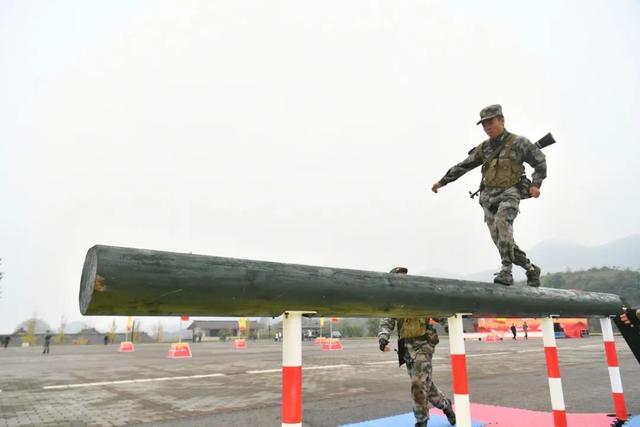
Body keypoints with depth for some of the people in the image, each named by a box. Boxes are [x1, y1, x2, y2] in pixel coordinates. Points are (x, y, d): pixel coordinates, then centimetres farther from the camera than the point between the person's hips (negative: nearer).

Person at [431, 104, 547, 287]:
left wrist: (535, 184, -8)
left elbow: (540, 162, 6)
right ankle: (531, 269, 21)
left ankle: (506, 271, -32)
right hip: (489, 196, 5)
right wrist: (442, 181, 18)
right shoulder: (484, 148, 12)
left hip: (509, 193, -5)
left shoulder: (518, 143, 0)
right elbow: (463, 166, 18)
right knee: (500, 240, 2)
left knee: (502, 221, -34)